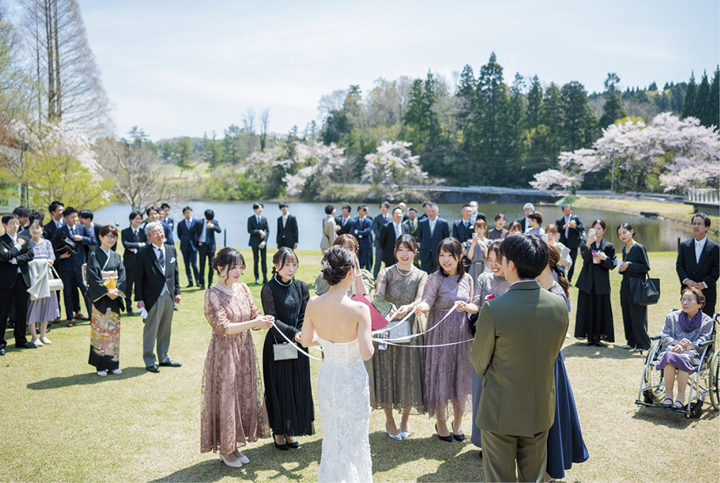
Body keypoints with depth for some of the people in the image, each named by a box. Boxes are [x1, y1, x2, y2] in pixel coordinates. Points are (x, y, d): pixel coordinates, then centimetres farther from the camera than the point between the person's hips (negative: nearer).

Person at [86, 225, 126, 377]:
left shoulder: (116, 256, 12)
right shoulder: (94, 256, -4)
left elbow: (122, 274, 5)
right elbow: (93, 277, -12)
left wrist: (117, 290, -11)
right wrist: (107, 292, -18)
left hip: (114, 298, 5)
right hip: (100, 299, -5)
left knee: (114, 329, 6)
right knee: (100, 329, -3)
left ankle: (113, 364, 13)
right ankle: (100, 366, 5)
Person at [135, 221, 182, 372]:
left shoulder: (171, 250, 7)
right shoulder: (142, 254, -8)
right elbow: (139, 279, -7)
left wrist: (177, 291, 8)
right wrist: (139, 299, -10)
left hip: (169, 296, 5)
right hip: (153, 298, -5)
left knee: (166, 329, 15)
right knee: (150, 330, 4)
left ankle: (164, 357, 28)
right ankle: (150, 361, 17)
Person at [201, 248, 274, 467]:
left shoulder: (243, 289, 3)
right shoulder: (212, 295, -14)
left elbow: (255, 314, 5)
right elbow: (223, 327, -20)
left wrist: (264, 320, -18)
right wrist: (252, 323, -27)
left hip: (244, 351, 6)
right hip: (224, 353, -6)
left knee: (244, 395, 11)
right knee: (225, 398, 4)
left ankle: (235, 445, 27)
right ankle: (224, 450, 21)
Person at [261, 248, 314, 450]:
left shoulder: (301, 287, 4)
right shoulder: (269, 289, -10)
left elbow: (304, 316, 2)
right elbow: (273, 320, -15)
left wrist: (301, 335, -14)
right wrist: (294, 332, -25)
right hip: (277, 345, -4)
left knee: (298, 387, 10)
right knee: (279, 387, 6)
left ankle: (291, 430, 26)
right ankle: (278, 431, 22)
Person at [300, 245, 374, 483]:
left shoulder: (313, 304, -12)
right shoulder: (359, 309, -25)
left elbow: (306, 340, 1)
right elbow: (366, 353, -24)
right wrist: (370, 342, -3)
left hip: (327, 377, 4)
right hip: (353, 380, -4)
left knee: (332, 436, 23)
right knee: (354, 437, 16)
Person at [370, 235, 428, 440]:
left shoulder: (421, 276, 1)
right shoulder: (385, 273, -2)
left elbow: (420, 300, -17)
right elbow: (378, 297, -19)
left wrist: (408, 308, -39)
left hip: (409, 329, 1)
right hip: (387, 328, -1)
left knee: (409, 374, 5)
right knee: (386, 374, 5)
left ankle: (405, 420, 30)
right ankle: (389, 421, 27)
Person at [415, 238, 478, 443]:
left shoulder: (467, 279, 3)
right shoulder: (435, 279, -11)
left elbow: (475, 307, 5)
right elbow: (428, 301, -24)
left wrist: (465, 306, -17)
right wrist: (422, 307, -46)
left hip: (462, 334, 4)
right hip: (440, 334, -4)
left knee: (461, 376, 12)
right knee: (441, 375, 4)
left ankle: (458, 420, 33)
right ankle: (440, 422, 25)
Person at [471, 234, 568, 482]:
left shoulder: (493, 309, -23)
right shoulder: (559, 305, -8)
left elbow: (479, 361, -9)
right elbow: (554, 352, 6)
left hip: (500, 411, -4)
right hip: (541, 411, 5)